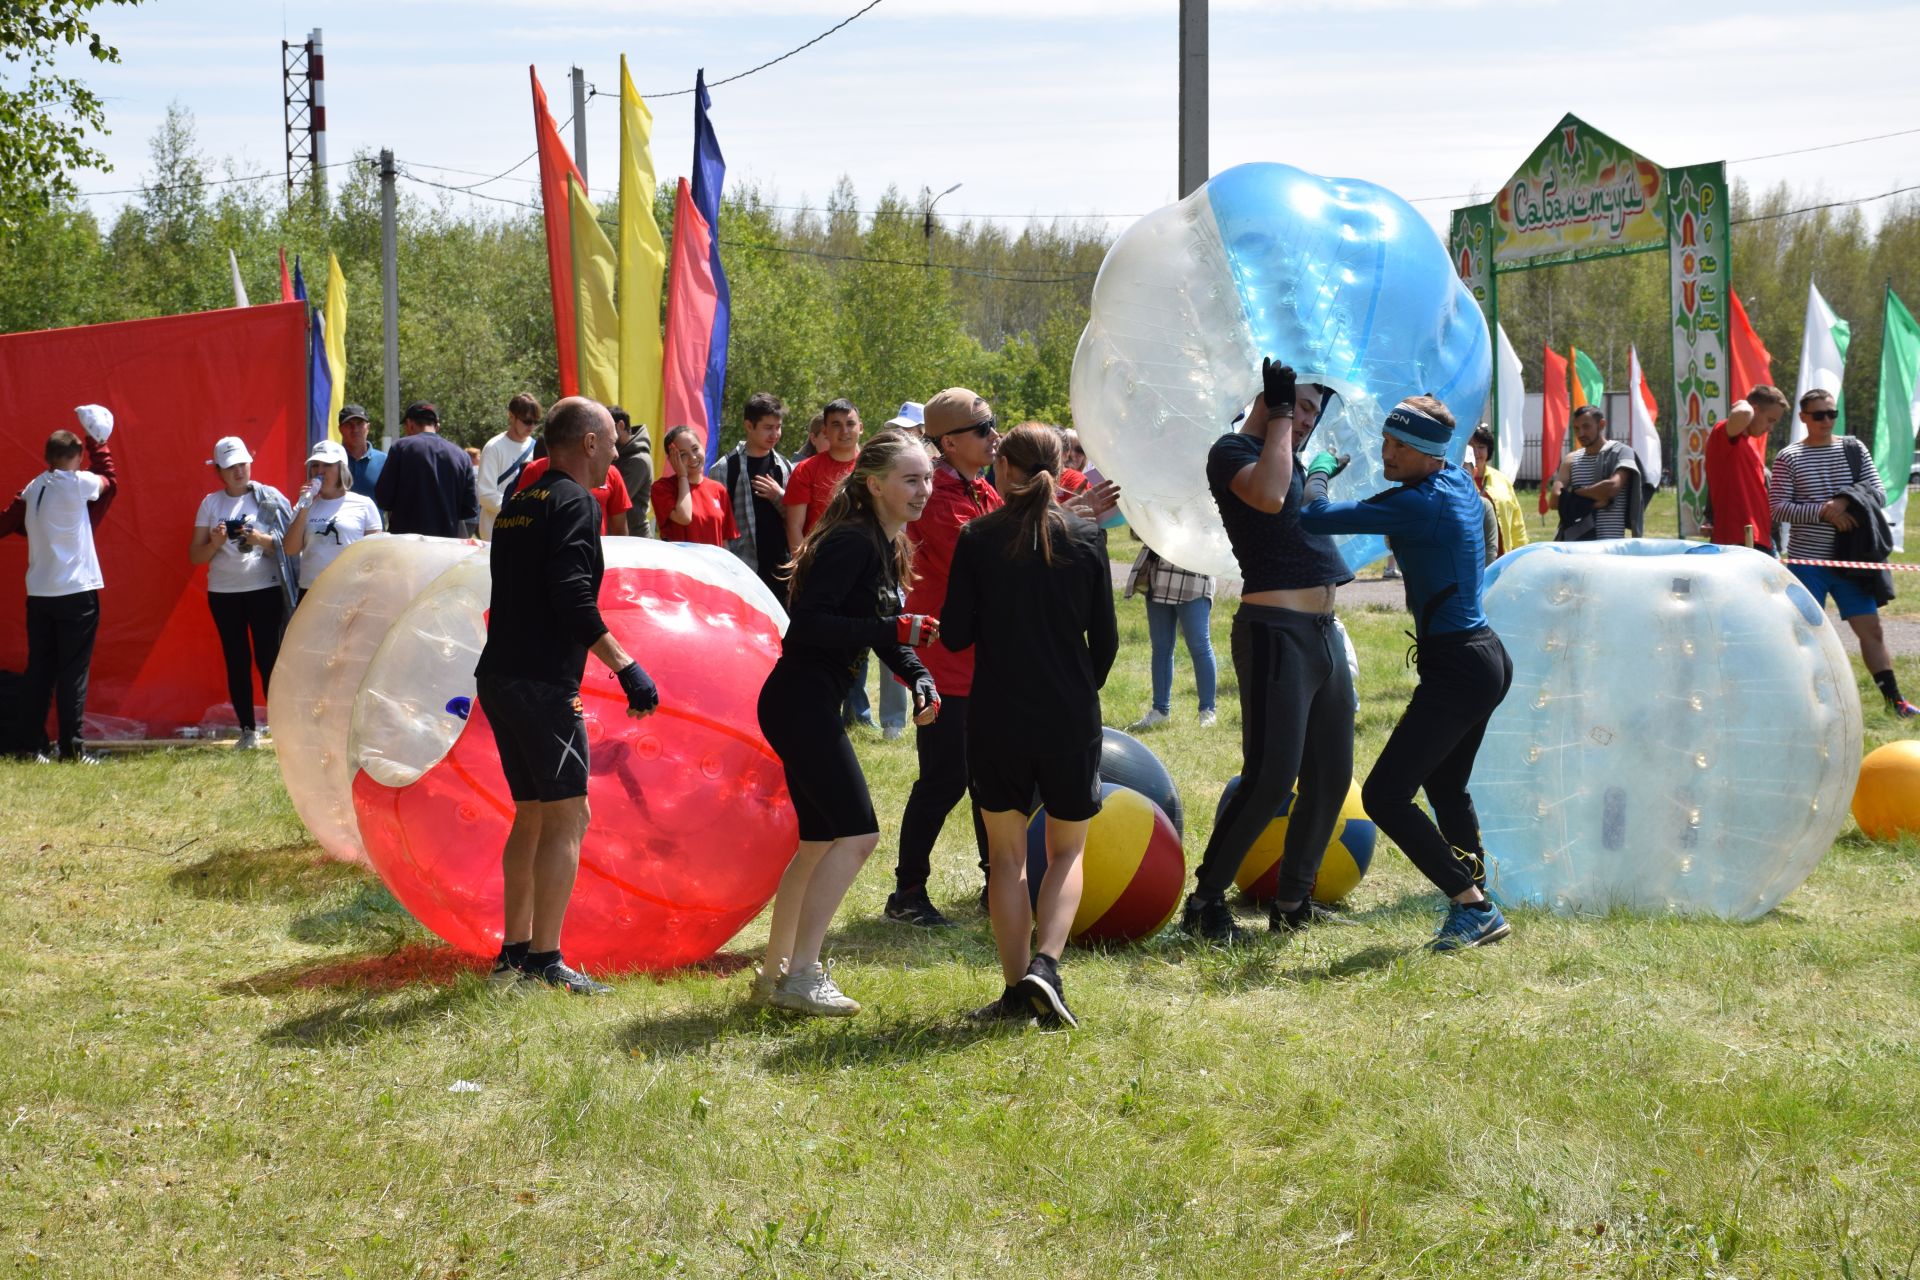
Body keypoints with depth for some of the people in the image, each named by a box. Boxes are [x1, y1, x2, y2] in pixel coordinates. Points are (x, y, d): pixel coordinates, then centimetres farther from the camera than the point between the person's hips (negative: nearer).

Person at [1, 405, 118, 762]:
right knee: (73, 672, -2)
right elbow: (110, 482, 7)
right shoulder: (76, 484, -10)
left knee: (40, 670, 10)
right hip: (77, 592, -5)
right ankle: (71, 747, -3)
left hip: (38, 594, 5)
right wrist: (97, 443, 17)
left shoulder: (33, 488, 5)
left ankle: (32, 743, 10)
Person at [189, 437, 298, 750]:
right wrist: (215, 543, -13)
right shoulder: (210, 503, 7)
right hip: (224, 592, 3)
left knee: (268, 659, -7)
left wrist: (260, 539, -19)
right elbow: (195, 556, 6)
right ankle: (248, 730, 12)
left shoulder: (269, 498, 0)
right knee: (237, 662, 5)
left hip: (265, 588, -3)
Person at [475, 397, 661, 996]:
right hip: (542, 682, -9)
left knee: (533, 815, 16)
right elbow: (572, 598, -21)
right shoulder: (575, 502, -9)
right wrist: (626, 666, -19)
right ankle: (544, 963, -9)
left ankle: (514, 952, 19)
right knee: (567, 817, -6)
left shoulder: (517, 504, 18)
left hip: (500, 676, 9)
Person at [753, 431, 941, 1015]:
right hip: (802, 701, -10)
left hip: (811, 706, 10)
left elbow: (886, 632, 20)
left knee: (821, 840, 15)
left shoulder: (887, 547, 14)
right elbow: (807, 623, -24)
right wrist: (893, 630, -27)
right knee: (856, 833, -12)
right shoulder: (851, 542, -17)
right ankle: (802, 975, -10)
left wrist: (920, 677, 3)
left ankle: (774, 973, 22)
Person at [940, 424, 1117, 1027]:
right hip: (1071, 717, 1)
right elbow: (1105, 638, 2)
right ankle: (1044, 963, -7)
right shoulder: (1085, 538, -2)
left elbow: (954, 635, -4)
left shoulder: (977, 538, -5)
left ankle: (1016, 988, 6)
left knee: (1007, 856, 11)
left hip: (997, 717, -1)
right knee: (1066, 850, 14)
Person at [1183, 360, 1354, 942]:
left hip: (1323, 632, 9)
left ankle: (1292, 903, 20)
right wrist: (1279, 412, -14)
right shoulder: (1232, 451, -5)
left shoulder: (1289, 459, 21)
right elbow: (1269, 496, -25)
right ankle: (1205, 901, -2)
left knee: (1330, 778, 10)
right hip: (1275, 631, -9)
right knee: (1270, 778, -11)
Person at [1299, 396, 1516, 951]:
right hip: (1487, 657, 10)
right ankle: (1476, 910, 27)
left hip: (1457, 669, -10)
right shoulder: (1459, 482, 8)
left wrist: (1319, 470, 2)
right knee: (1445, 789, 23)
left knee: (1385, 795, -9)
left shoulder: (1417, 503, -19)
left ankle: (1474, 907, -7)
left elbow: (1314, 517, -19)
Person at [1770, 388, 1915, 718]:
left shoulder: (1854, 449, 7)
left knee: (1871, 628, 3)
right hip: (1807, 560, -3)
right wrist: (1824, 511, -19)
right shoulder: (1788, 458, -1)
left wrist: (1847, 502, -15)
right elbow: (1779, 507, -8)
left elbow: (1879, 493, 3)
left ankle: (1893, 700, 8)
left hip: (1850, 558, 3)